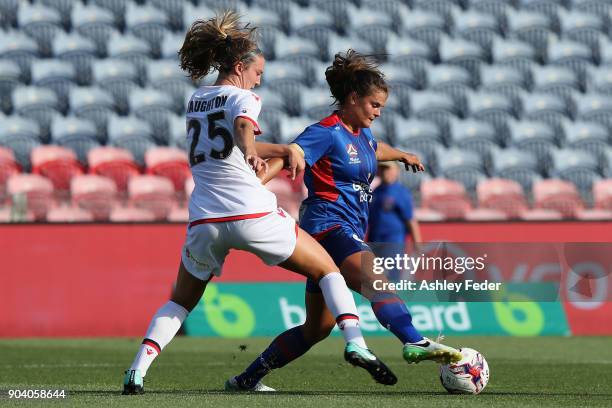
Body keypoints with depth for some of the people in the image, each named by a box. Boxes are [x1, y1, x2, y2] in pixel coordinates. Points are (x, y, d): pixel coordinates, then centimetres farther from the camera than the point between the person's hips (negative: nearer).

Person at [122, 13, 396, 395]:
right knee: (327, 268, 12)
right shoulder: (243, 98, -1)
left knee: (181, 301, 21)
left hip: (205, 221, 5)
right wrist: (251, 152, -46)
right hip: (253, 214, -5)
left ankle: (138, 369, 0)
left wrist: (286, 150, 34)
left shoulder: (196, 102, 20)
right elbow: (242, 128, -25)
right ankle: (355, 342, -7)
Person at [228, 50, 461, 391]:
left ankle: (246, 380, 17)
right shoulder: (327, 132, -9)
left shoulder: (361, 134, 19)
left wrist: (403, 155, 63)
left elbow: (375, 148, 43)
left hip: (349, 233, 10)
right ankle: (414, 343, -53)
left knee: (317, 328, 10)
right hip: (328, 226, -10)